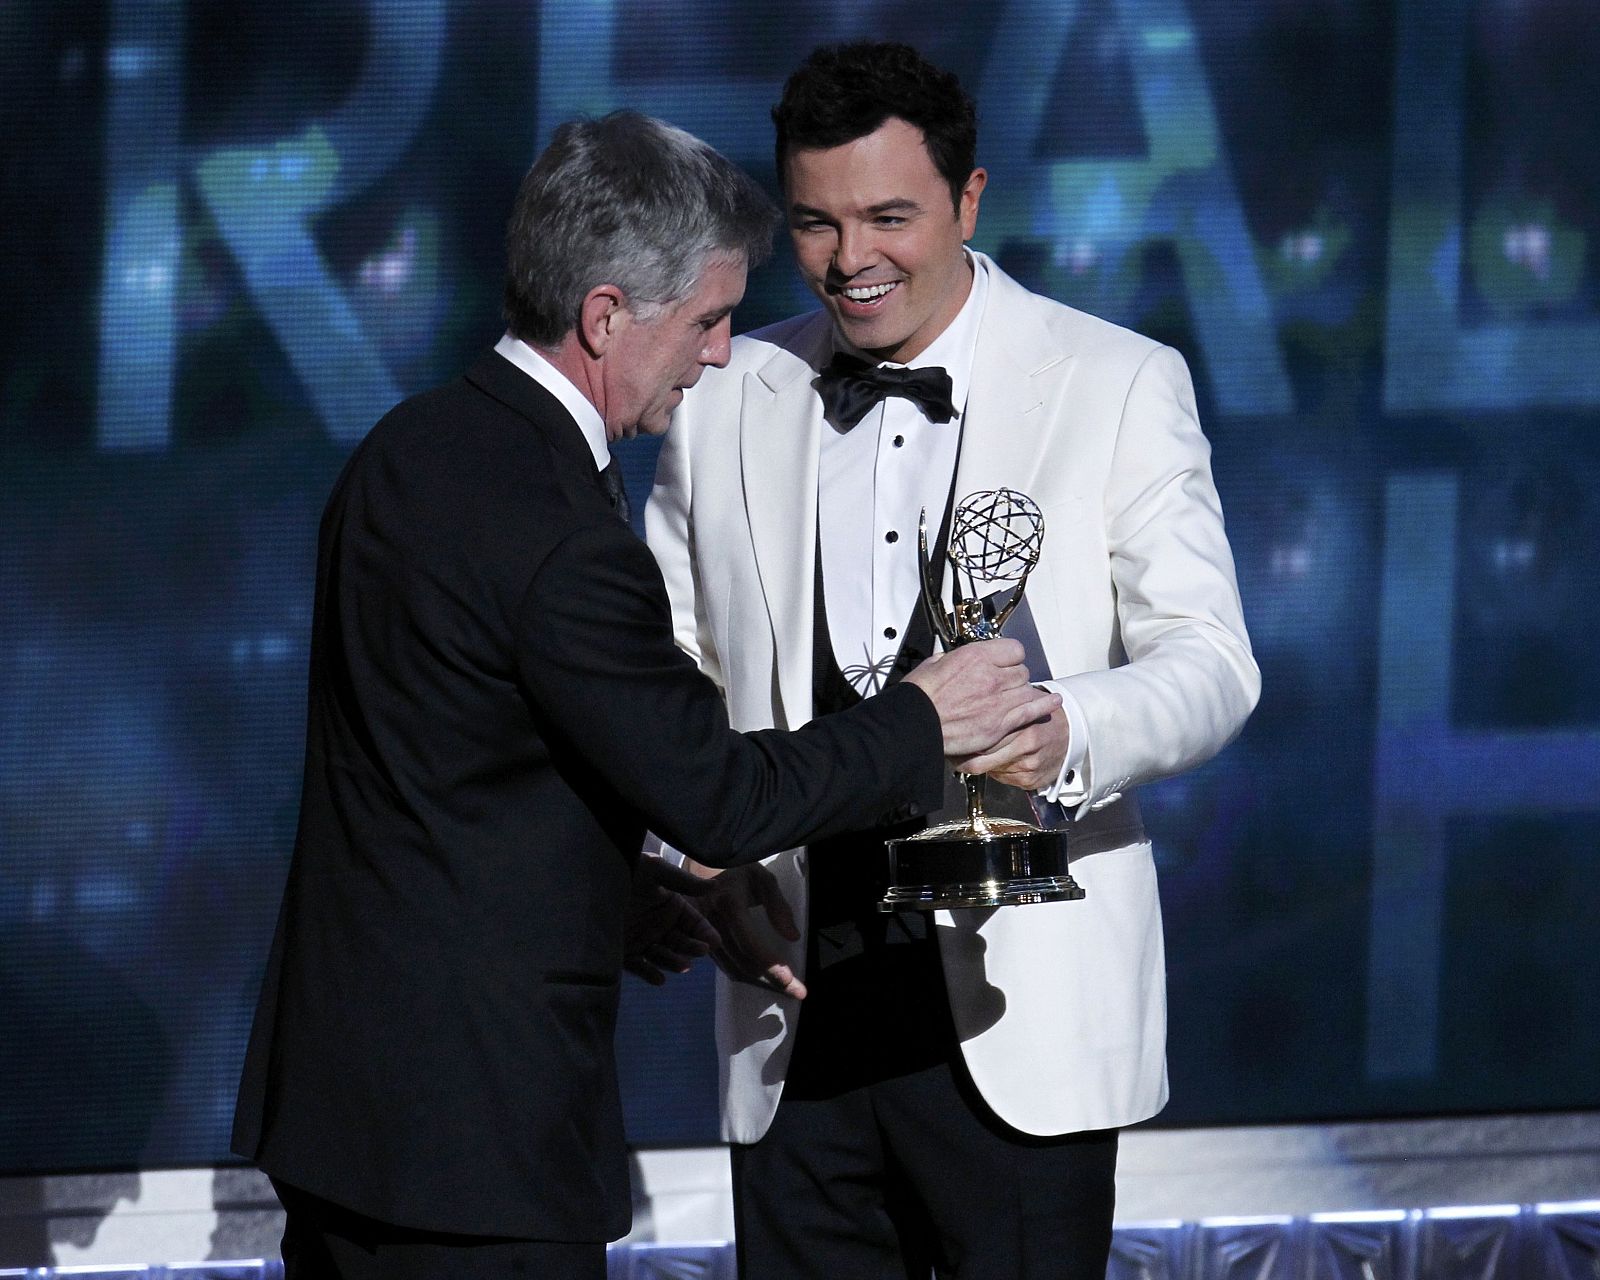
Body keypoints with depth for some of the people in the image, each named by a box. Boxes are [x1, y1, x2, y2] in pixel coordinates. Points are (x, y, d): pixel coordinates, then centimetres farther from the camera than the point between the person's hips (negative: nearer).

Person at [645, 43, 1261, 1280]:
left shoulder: (1120, 387, 0)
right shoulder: (727, 400, 9)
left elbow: (1212, 661, -5)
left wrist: (1067, 734, -27)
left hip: (1018, 1019, -3)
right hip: (797, 1004, 3)